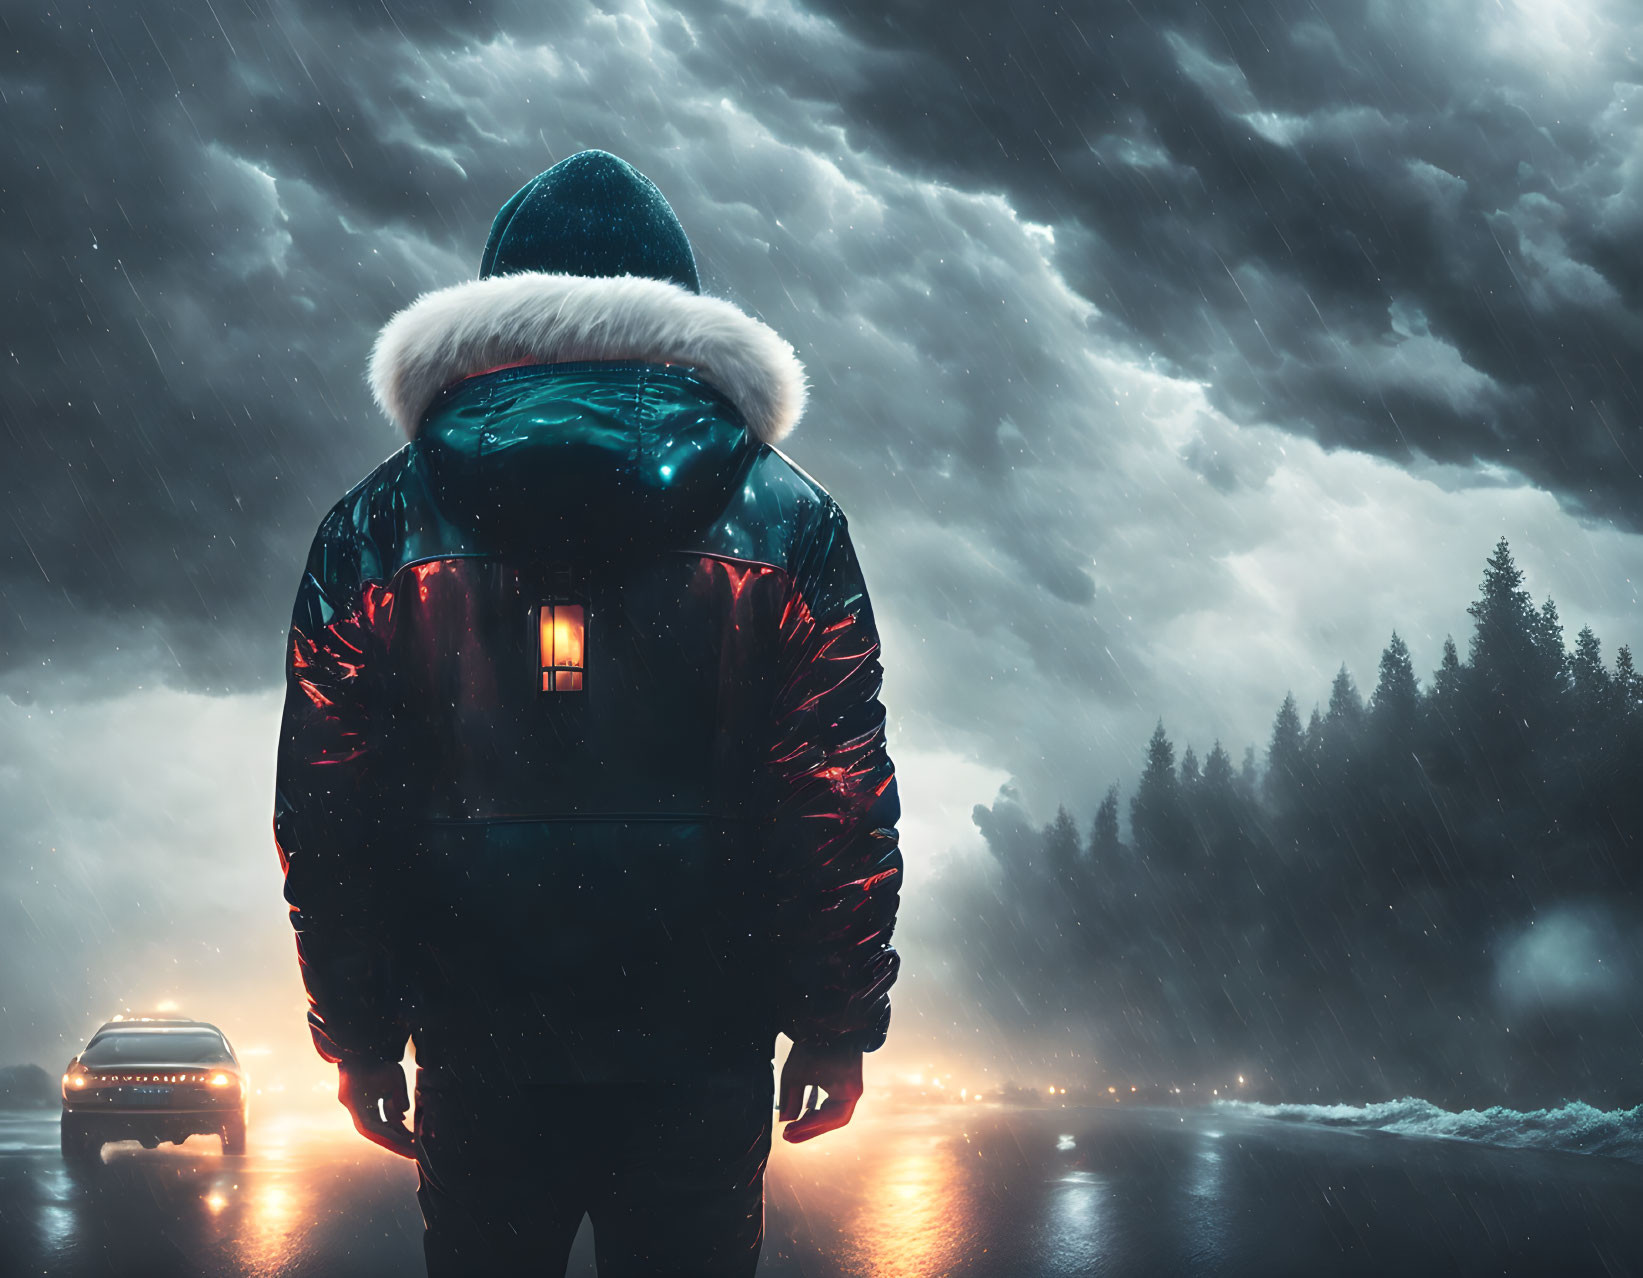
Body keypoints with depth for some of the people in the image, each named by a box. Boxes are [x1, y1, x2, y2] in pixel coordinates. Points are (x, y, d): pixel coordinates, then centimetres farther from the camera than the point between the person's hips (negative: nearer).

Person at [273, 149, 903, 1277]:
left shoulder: (376, 529, 1)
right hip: (702, 1051, 0)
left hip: (477, 1057, 1)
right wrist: (838, 1027, 4)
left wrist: (361, 1037, 10)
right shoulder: (785, 522, -1)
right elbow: (842, 808, -3)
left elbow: (327, 817, 2)